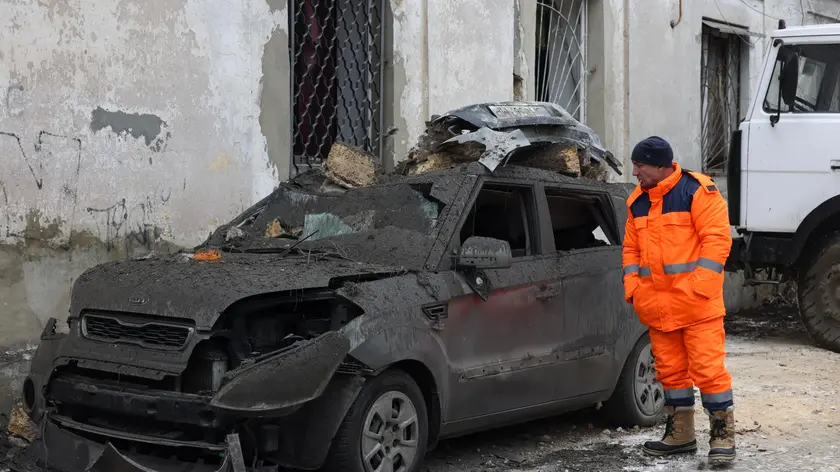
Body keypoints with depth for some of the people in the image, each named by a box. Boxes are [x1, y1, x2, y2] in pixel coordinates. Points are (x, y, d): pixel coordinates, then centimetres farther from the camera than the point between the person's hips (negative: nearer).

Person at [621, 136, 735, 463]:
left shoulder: (697, 191, -8)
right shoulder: (638, 201, 14)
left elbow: (717, 238, -13)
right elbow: (631, 247, 20)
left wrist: (701, 285, -18)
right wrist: (632, 287, 8)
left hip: (697, 302, -7)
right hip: (658, 304, 7)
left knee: (708, 368, -7)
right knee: (670, 369, 12)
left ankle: (722, 436, 3)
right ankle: (680, 435, 22)